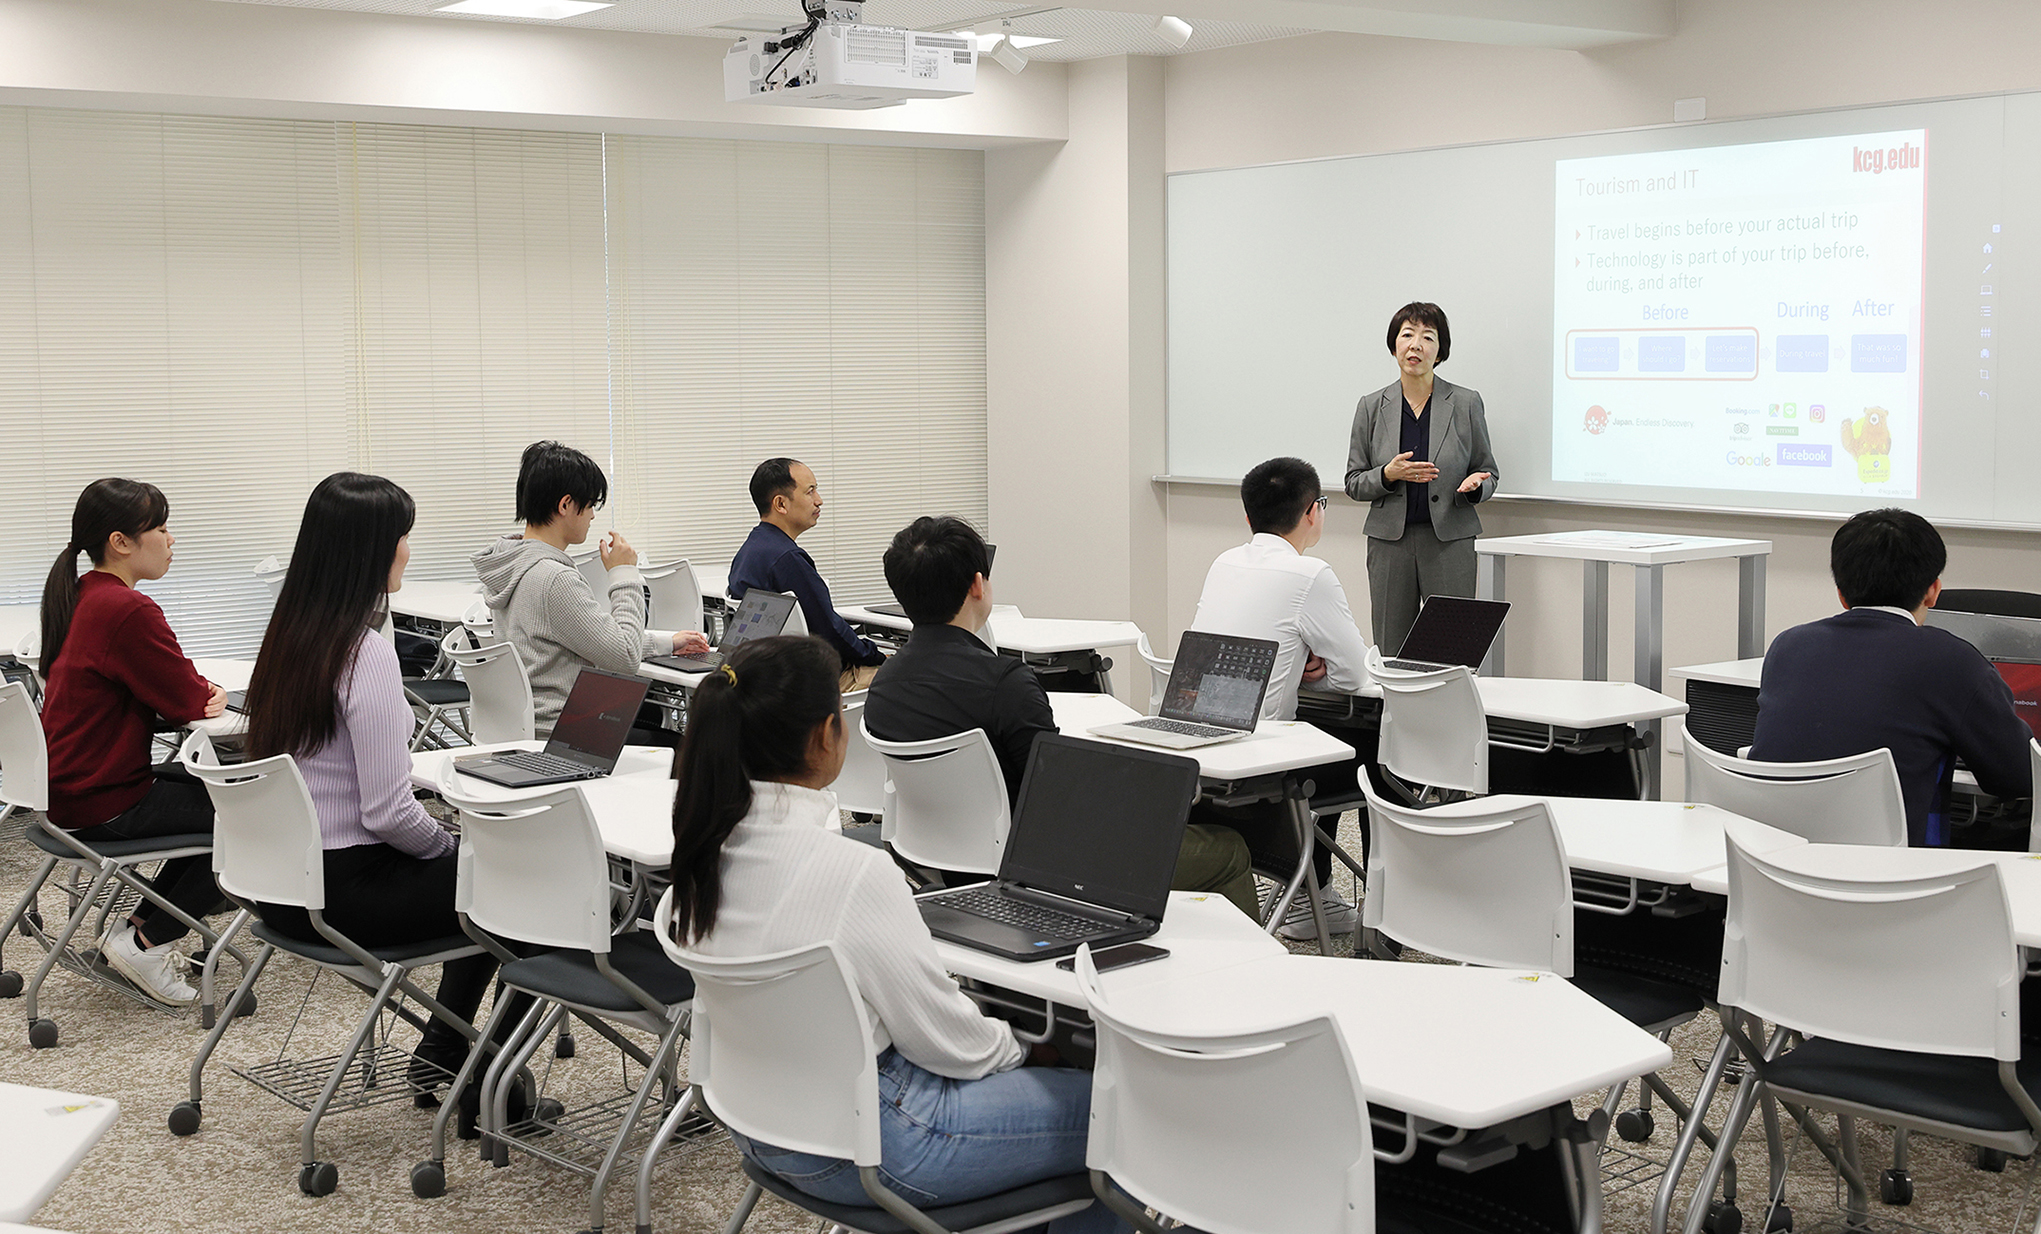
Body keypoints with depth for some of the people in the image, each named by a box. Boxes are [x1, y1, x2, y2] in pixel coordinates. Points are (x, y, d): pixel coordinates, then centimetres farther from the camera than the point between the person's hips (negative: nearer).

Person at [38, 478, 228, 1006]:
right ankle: (147, 942, 4)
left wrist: (197, 693, -4)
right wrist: (209, 696, 5)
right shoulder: (128, 611, -23)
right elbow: (185, 701, -17)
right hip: (104, 804, -10)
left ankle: (139, 924, 21)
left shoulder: (81, 597, 9)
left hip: (69, 784, 10)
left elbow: (163, 687, 15)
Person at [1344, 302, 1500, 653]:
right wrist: (1388, 475, -12)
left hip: (1449, 541, -1)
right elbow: (1354, 483, 8)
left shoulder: (1466, 403, 3)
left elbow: (1488, 473, 10)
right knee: (1390, 655, 0)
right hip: (1390, 541, 1)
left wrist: (1474, 485, -13)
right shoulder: (1371, 407, 6)